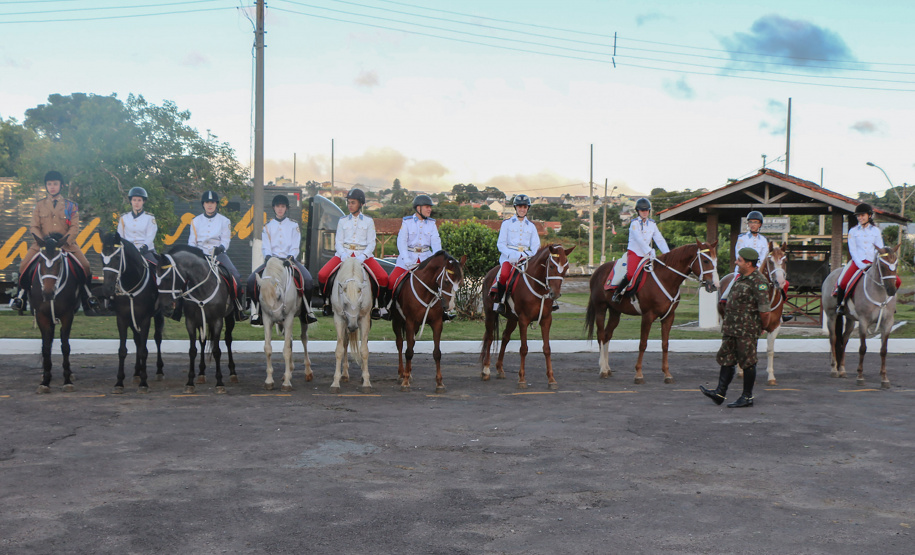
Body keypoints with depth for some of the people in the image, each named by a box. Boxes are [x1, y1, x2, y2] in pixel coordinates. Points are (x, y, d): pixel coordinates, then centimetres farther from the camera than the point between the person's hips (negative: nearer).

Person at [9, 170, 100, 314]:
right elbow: (34, 227, 4)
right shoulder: (39, 205, 10)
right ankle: (21, 296, 5)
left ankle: (87, 299, -1)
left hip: (66, 243, -1)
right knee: (24, 265, -16)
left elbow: (74, 228, -1)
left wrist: (65, 241, -18)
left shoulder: (70, 206, 6)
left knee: (85, 266, -18)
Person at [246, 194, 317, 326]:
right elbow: (265, 246, 4)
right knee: (252, 280, -23)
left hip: (290, 259, -1)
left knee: (307, 280, -29)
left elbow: (296, 246, 2)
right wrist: (268, 257, -17)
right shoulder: (267, 226, 14)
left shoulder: (294, 225, 11)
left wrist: (290, 257, -17)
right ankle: (255, 312, -14)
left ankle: (308, 311, -15)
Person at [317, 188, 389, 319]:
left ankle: (376, 304, -3)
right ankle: (328, 301, 2)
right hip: (344, 253, 1)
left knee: (383, 278, -25)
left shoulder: (368, 221, 8)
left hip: (363, 254, -1)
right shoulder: (343, 221, 12)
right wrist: (343, 254, -13)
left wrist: (363, 256, -16)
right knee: (322, 275, -22)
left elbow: (371, 243, 2)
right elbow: (338, 241, 8)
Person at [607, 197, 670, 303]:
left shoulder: (652, 224, 11)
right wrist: (650, 251, -29)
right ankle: (617, 292, -7)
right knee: (631, 273, -26)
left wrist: (667, 253, -8)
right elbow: (639, 239, -18)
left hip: (646, 254, 6)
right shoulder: (634, 223, -6)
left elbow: (660, 240, 5)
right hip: (634, 252, -6)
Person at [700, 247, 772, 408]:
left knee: (748, 363, 1)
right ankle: (720, 393, 10)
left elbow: (764, 308, -20)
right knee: (726, 359, 8)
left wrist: (762, 326, -12)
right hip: (731, 328, 9)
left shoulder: (758, 282, -16)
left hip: (747, 330, -9)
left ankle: (747, 397, 9)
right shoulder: (741, 278, 13)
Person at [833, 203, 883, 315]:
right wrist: (861, 265, -14)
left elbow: (880, 249, 7)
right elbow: (852, 249, -2)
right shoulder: (853, 231, 5)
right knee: (843, 282, -26)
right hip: (857, 262, -2)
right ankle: (839, 304, -1)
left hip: (872, 263, 2)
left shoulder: (876, 230, 10)